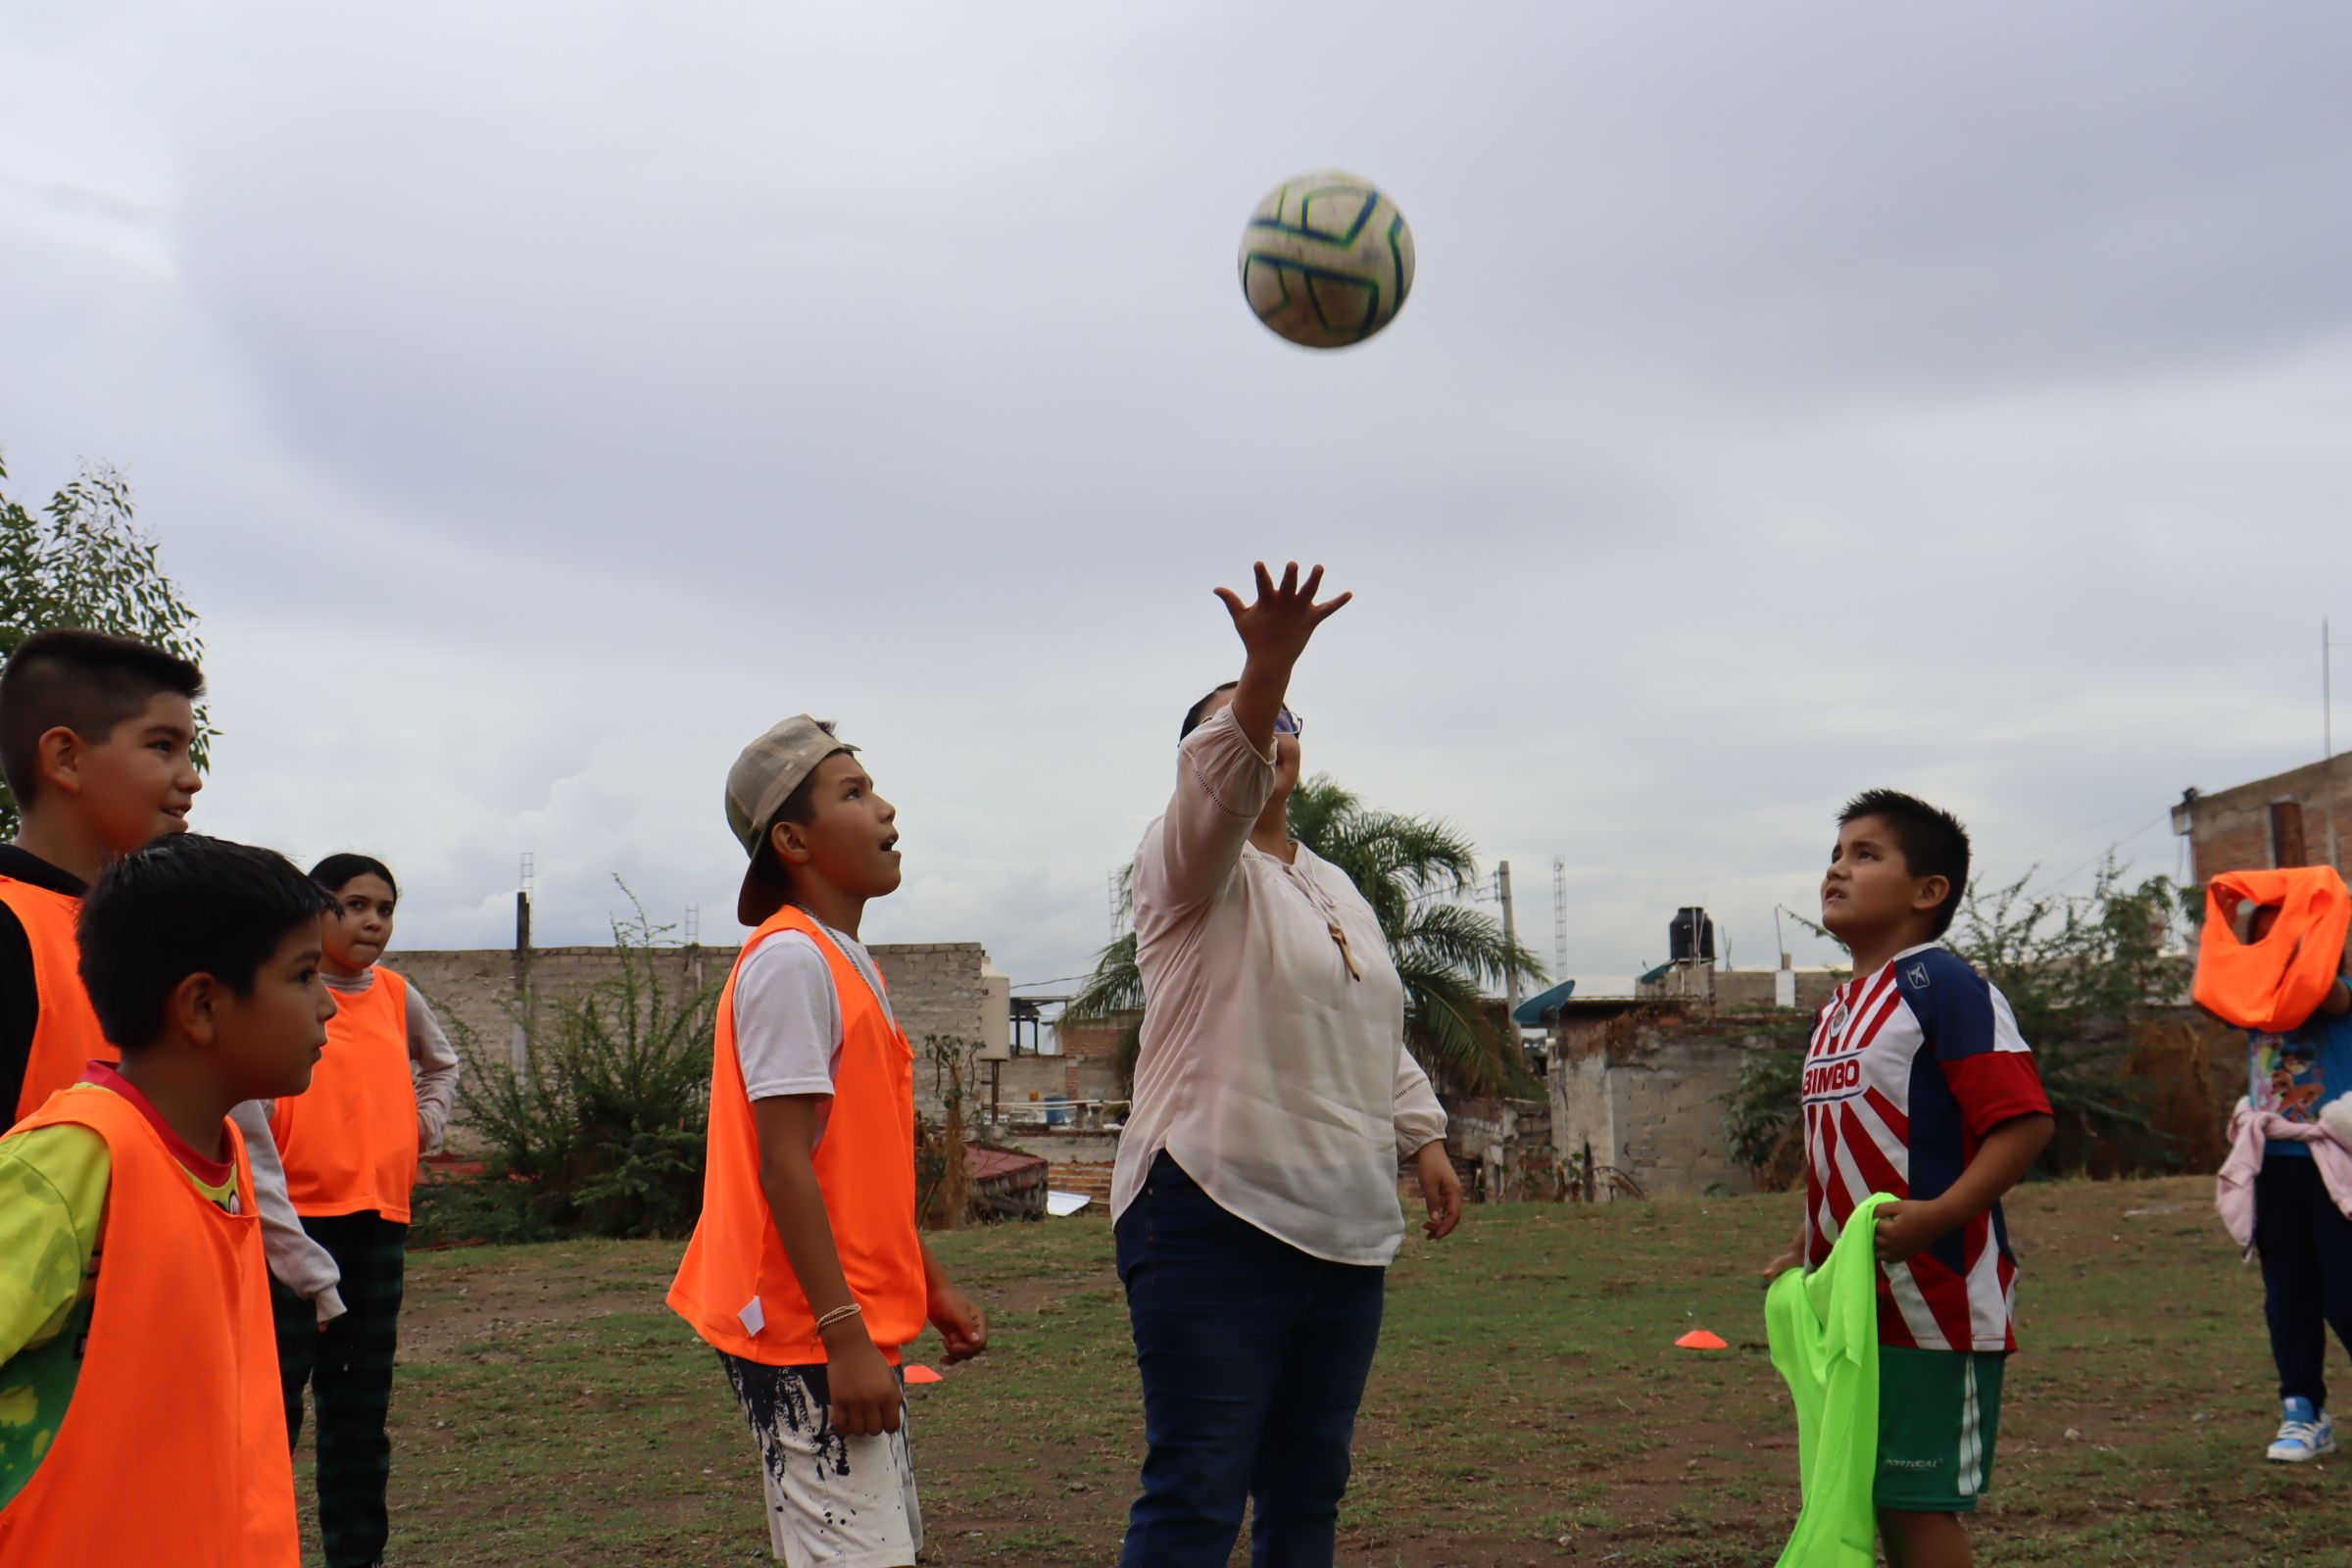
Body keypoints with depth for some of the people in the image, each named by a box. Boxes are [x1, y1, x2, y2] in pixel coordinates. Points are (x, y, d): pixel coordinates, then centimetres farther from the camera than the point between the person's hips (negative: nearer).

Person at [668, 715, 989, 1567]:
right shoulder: (790, 960, -15)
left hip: (857, 1333, 10)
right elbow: (784, 1167, -20)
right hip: (804, 1337, -10)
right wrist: (843, 1333, -22)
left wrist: (932, 1287, 19)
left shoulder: (850, 966, 15)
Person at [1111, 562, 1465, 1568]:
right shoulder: (1192, 865, -3)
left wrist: (1422, 1139, 21)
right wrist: (1265, 669, -42)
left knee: (1309, 1486, 12)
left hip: (1346, 1231, 8)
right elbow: (1218, 784, -26)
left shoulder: (1339, 889, 21)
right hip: (1217, 1221, -7)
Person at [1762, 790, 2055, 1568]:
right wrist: (1808, 1250, 17)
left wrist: (1937, 1216, -29)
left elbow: (2025, 1120, -20)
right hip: (1855, 1305, 9)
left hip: (1934, 1303, -9)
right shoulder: (1839, 1008, 16)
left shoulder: (1941, 985, -12)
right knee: (1878, 1500, 14)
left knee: (1919, 1503, -4)